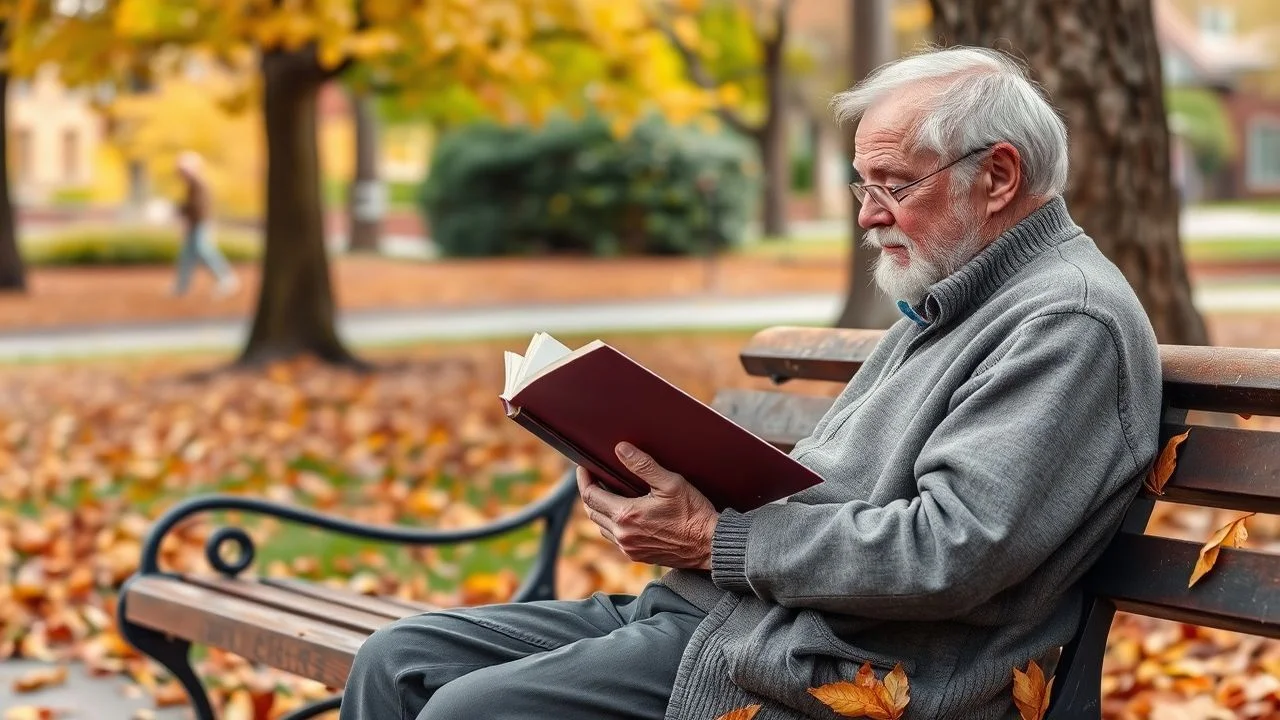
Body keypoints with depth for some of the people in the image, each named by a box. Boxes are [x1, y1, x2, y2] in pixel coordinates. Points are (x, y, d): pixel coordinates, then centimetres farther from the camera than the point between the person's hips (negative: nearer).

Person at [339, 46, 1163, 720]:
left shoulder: (1070, 323, -12)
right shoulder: (946, 305, 20)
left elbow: (951, 553, -23)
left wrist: (717, 542, -17)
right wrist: (692, 493, 4)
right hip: (714, 608, 10)